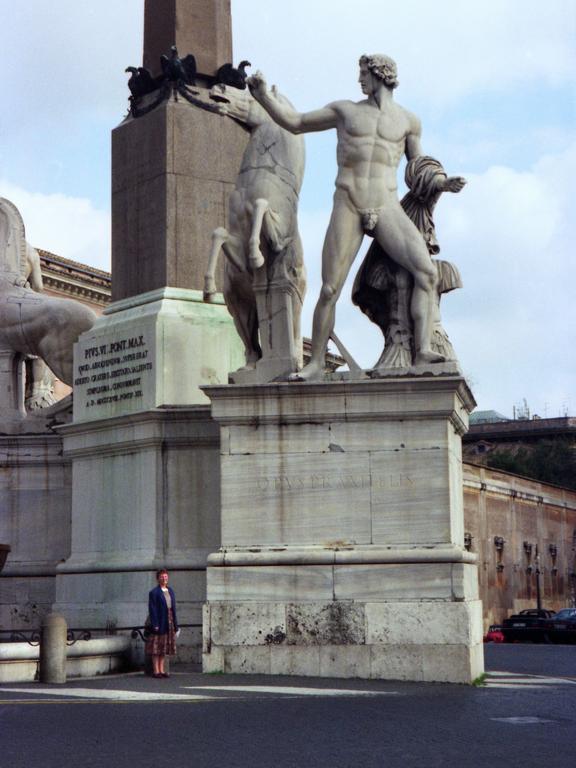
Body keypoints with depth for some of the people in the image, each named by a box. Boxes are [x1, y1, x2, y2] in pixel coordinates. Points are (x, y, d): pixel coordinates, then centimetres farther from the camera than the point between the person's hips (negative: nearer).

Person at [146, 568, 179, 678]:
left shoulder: (170, 591, 13)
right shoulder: (154, 592, -7)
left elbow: (173, 607, 15)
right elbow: (152, 610, -11)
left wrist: (175, 624, 10)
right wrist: (155, 625, -17)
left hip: (169, 623, 7)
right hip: (159, 622, -7)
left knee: (164, 648, 11)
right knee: (156, 649, -2)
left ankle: (161, 670, 16)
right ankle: (156, 671, 1)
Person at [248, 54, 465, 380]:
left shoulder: (408, 121, 15)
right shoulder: (345, 110, 16)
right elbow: (295, 123, 21)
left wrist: (442, 183, 4)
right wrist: (263, 96, 12)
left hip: (387, 208, 0)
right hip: (348, 208, 0)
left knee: (427, 272, -22)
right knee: (329, 290, -5)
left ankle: (424, 351, -28)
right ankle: (316, 363, 8)